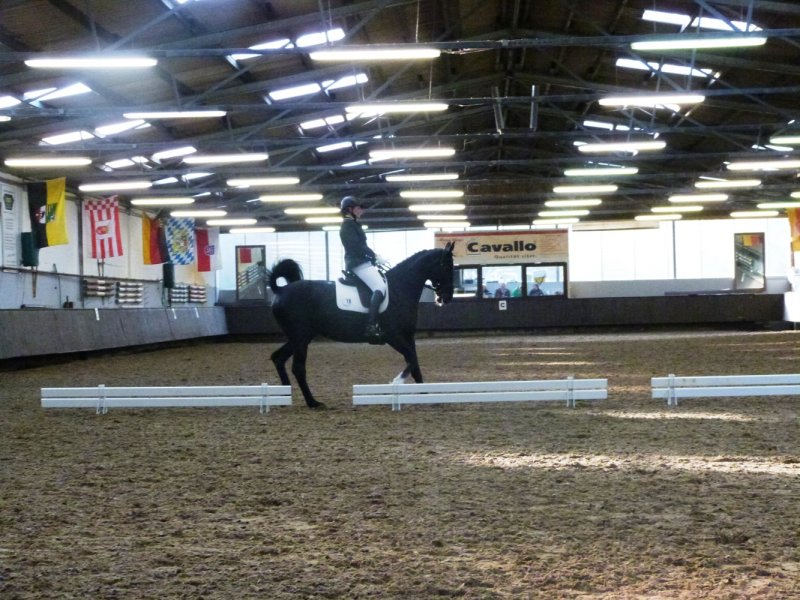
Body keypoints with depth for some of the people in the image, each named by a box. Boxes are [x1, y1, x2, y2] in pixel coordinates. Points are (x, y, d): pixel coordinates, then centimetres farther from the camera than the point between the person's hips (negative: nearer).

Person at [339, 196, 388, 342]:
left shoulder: (353, 224, 23)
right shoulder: (348, 224, -9)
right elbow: (357, 246, -18)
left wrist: (374, 257, 13)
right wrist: (375, 257, -15)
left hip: (363, 262, 11)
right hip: (358, 263, -11)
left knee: (384, 284, 14)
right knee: (381, 287, -25)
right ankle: (371, 326, -38)